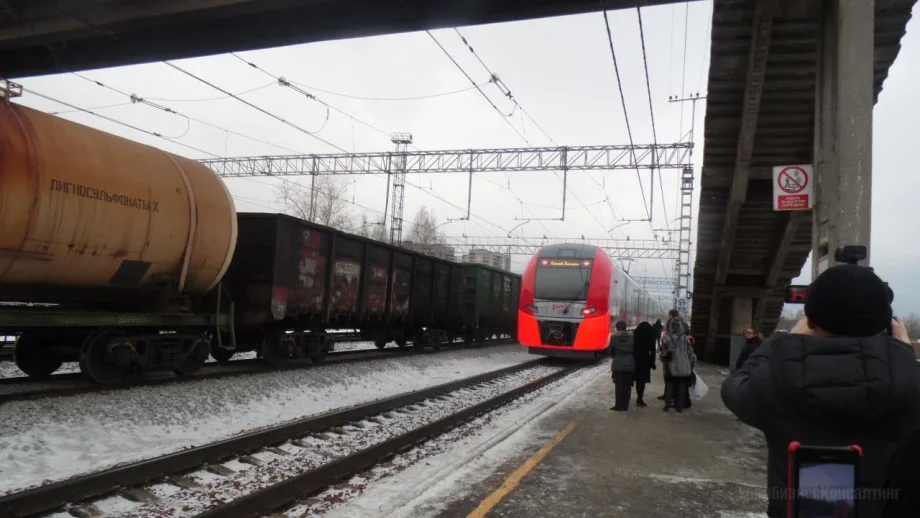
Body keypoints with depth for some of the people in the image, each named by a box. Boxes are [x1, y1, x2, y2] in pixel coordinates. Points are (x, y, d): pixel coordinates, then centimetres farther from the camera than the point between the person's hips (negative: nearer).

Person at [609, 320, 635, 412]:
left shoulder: (614, 337, -6)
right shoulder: (631, 336, 0)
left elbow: (611, 351, 2)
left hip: (618, 364, -2)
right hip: (630, 364, 2)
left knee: (618, 386, 2)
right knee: (627, 386, 8)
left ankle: (619, 406, 1)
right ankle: (625, 405, 12)